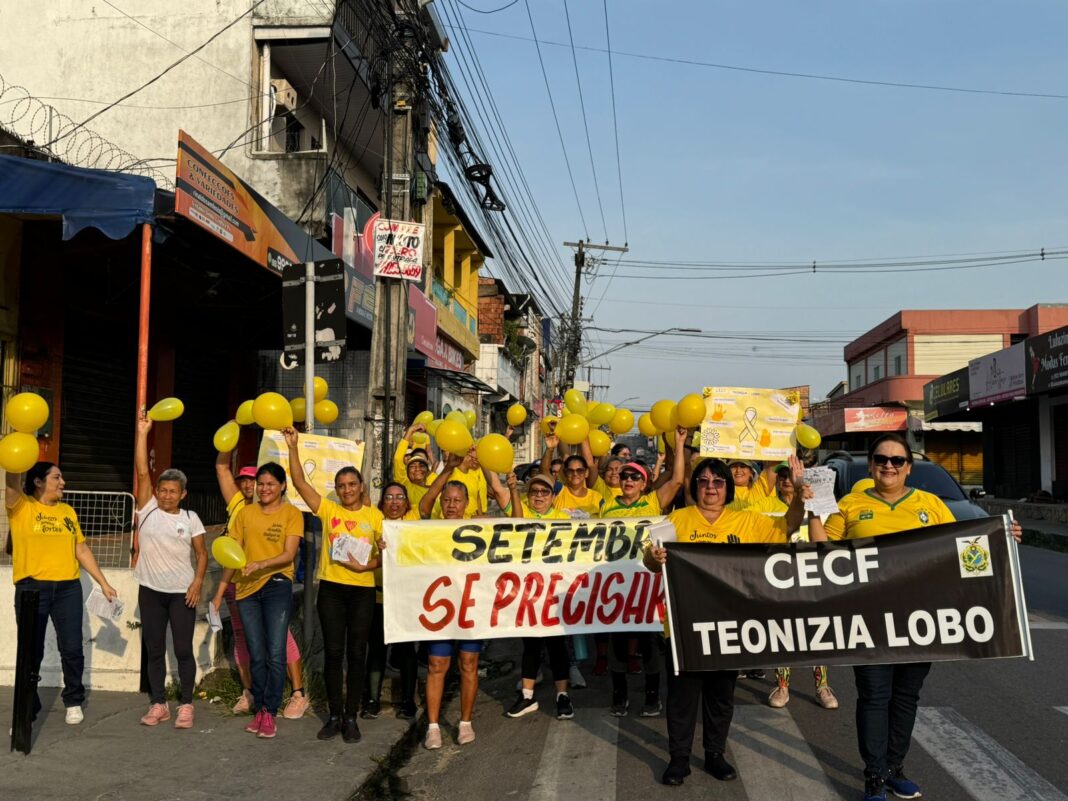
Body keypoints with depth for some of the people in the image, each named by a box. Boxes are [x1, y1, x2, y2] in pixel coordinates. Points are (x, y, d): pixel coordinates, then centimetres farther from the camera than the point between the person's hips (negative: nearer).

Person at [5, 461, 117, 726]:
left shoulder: (67, 511, 15)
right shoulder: (21, 506, 2)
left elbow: (82, 550, 17)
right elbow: (12, 480, -19)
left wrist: (103, 583, 14)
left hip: (68, 588, 3)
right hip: (31, 587, -3)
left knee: (72, 649, 4)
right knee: (31, 652, 2)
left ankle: (74, 701, 24)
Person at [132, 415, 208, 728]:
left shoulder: (190, 518, 1)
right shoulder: (148, 509, 2)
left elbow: (201, 553, 5)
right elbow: (142, 471, -6)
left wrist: (198, 582, -10)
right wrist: (142, 432, -10)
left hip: (182, 592, -1)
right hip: (150, 591, 2)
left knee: (183, 650, 0)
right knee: (154, 650, 8)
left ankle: (186, 705, 9)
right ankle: (158, 704, 17)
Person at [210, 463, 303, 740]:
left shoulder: (291, 513, 0)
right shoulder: (245, 512, 10)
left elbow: (289, 554, -10)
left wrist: (261, 564, -26)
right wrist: (220, 591, 9)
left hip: (277, 586, -3)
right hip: (247, 589, 3)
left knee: (275, 654, -8)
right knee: (256, 655, 7)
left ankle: (269, 712, -1)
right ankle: (259, 709, 16)